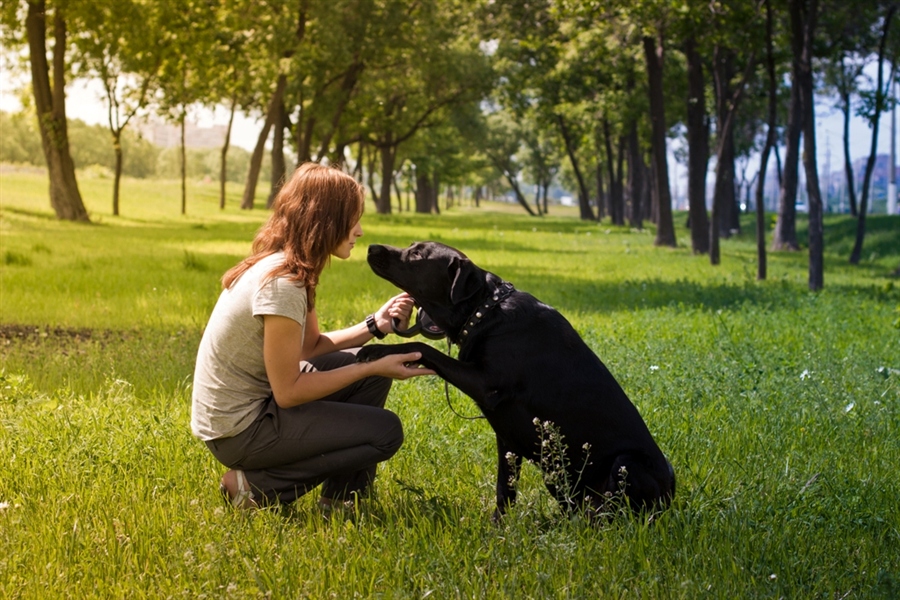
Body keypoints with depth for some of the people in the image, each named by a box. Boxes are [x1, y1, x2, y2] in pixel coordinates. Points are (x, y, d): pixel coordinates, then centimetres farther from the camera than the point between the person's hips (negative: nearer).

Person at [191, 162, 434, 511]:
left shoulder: (289, 266, 3)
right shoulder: (281, 283, -26)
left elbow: (311, 347, 11)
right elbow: (288, 392, -21)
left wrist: (374, 326, -2)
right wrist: (374, 369, -17)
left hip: (255, 401, 9)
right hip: (238, 431, -9)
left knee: (369, 367, 9)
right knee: (385, 431, -9)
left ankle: (340, 498, 13)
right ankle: (257, 486, -3)